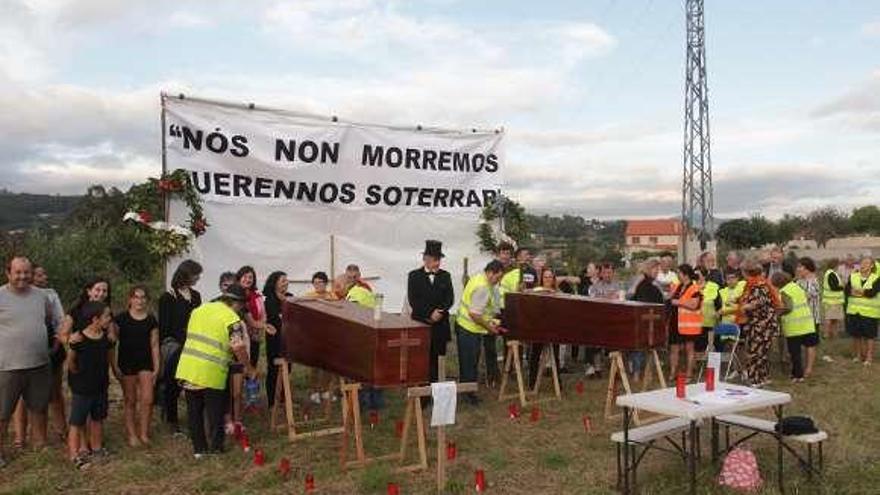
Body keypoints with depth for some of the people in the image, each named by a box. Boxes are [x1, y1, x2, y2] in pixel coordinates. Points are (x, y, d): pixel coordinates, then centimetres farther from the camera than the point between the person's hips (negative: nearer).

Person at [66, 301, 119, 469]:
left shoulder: (108, 337, -3)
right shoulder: (78, 338, -19)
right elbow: (71, 362, -10)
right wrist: (82, 376, -1)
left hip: (101, 387, 6)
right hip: (82, 389, -5)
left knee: (98, 419, 18)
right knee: (77, 422, 3)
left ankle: (97, 449, 32)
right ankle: (75, 455, 12)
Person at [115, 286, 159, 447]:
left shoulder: (151, 320, 3)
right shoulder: (121, 318, -3)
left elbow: (154, 345, 6)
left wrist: (156, 367, 3)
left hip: (145, 363, 1)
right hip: (127, 363, -1)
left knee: (147, 400, -4)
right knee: (130, 400, 7)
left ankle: (144, 433, 12)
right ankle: (132, 434, 18)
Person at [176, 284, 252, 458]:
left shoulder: (199, 309, 13)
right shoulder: (232, 319, -9)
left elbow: (191, 335, 20)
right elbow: (239, 348, -17)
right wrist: (250, 370, -5)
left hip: (187, 368, 6)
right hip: (211, 373, -6)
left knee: (194, 411, 15)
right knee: (215, 412, 11)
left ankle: (198, 449, 23)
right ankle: (216, 447, 19)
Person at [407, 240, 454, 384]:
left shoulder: (445, 276, 11)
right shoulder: (414, 276, 3)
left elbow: (450, 298, 4)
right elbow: (413, 300, -5)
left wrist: (440, 311, -13)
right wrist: (430, 314, -11)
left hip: (440, 325, 2)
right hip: (420, 324, -2)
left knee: (434, 358, 3)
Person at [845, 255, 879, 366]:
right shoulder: (853, 276, 5)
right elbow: (846, 291, -4)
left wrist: (855, 291, -11)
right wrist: (863, 292, -16)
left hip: (869, 312, -3)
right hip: (854, 310, 3)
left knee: (869, 335, 3)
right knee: (856, 334, 12)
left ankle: (869, 357, 14)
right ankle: (858, 355, 26)